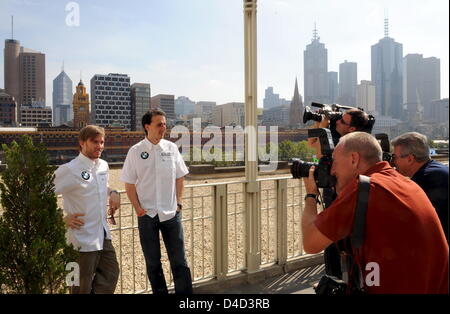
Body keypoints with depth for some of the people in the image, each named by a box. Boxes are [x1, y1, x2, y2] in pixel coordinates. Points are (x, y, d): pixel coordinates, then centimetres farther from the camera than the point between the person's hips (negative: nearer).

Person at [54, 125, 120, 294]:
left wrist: (113, 192, 4)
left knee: (111, 274, 17)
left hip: (103, 235, 7)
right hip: (83, 238, -7)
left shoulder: (103, 166, 5)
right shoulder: (69, 170, -18)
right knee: (82, 287, 9)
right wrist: (63, 218, -18)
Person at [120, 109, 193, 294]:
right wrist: (138, 208, -6)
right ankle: (160, 292, 28)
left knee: (179, 261, 8)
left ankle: (185, 292, 20)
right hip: (147, 215, -1)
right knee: (153, 263, 13)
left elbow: (180, 178, 7)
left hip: (171, 213, 1)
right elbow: (129, 184, 0)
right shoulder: (135, 151, -3)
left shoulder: (171, 148, 2)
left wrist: (179, 203, 1)